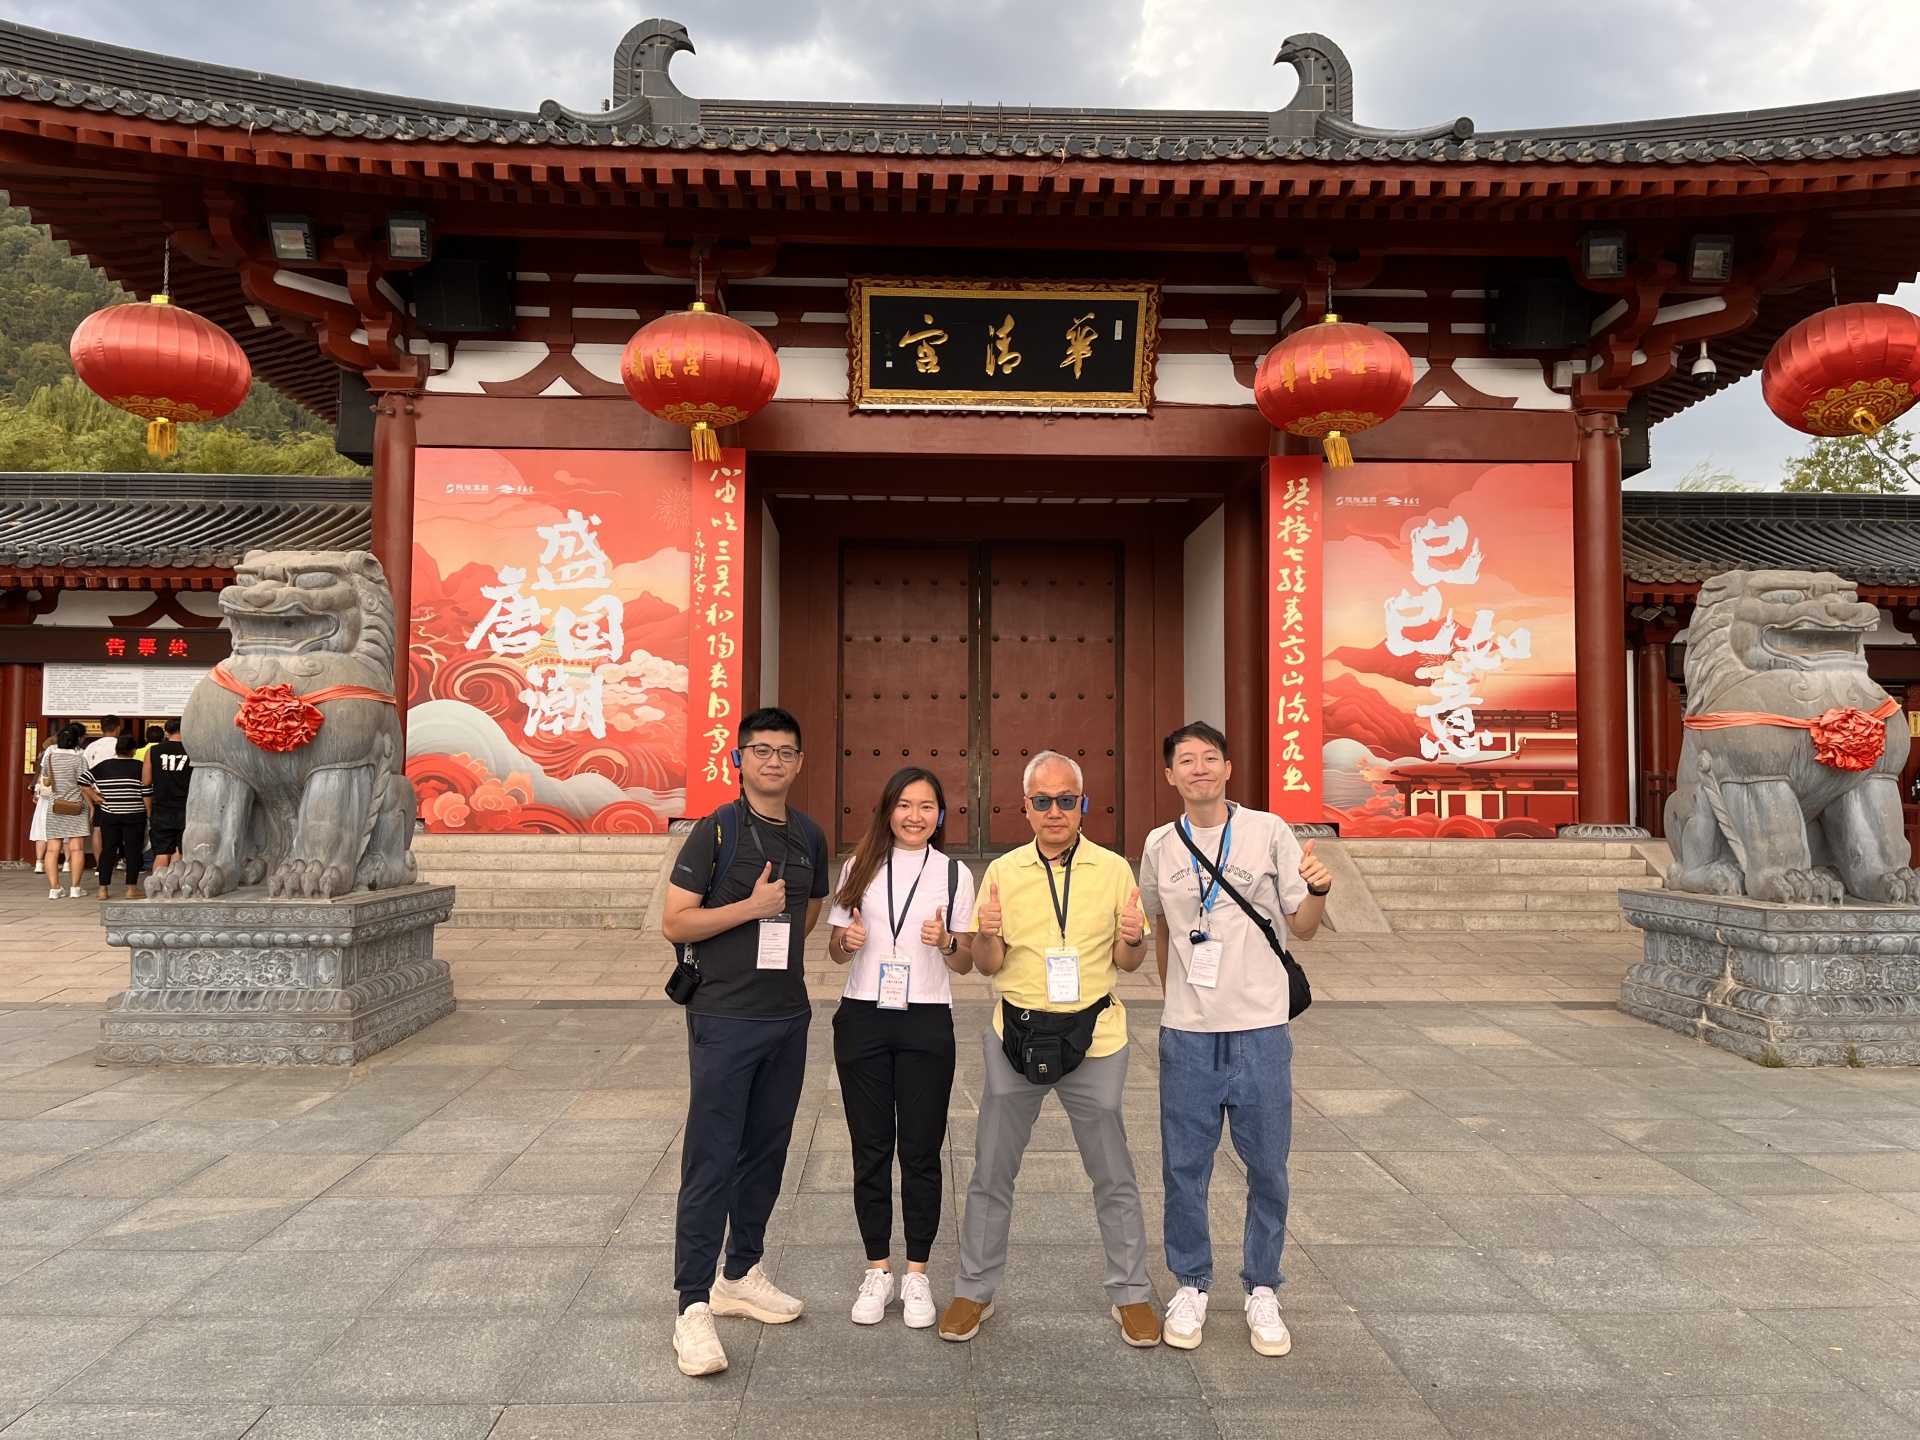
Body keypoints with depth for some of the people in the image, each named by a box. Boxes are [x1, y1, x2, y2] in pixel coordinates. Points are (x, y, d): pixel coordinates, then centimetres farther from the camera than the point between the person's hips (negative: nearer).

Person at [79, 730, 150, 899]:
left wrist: (94, 797, 8)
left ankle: (103, 889, 10)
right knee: (133, 850, 2)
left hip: (108, 815, 3)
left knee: (107, 849, 9)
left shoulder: (102, 766, 3)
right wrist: (149, 813, 2)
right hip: (134, 815, -3)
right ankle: (132, 888, 2)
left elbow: (82, 781, 3)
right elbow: (147, 793, -7)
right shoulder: (139, 767, -6)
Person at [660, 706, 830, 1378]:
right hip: (724, 1019, -6)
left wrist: (778, 943, 8)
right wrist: (751, 908, -19)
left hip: (788, 1017, 6)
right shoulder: (716, 830, -8)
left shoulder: (810, 838, 8)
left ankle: (742, 1275, 31)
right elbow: (673, 923, -11)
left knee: (766, 1151, 15)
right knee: (710, 1160, -3)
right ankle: (693, 1305, 6)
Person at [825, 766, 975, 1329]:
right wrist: (848, 941, -12)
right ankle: (877, 1271, 23)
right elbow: (835, 949, 10)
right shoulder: (860, 867, 5)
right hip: (862, 1020, 1)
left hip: (926, 1024, -1)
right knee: (870, 1149, 8)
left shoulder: (954, 874, 3)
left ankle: (917, 1274, 20)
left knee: (921, 1151, 4)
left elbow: (965, 964, 5)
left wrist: (945, 942, -16)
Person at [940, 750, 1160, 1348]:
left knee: (1113, 1175, 9)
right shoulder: (1003, 871, 1)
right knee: (992, 1170, 9)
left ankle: (1131, 1294, 28)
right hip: (1016, 1036, 1)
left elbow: (1128, 963, 5)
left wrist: (1133, 939, -17)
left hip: (1094, 1037, 0)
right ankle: (974, 1290, 26)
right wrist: (987, 935, -19)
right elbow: (987, 966, 3)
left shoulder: (1113, 869, 1)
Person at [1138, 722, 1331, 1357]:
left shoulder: (1268, 832, -3)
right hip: (1188, 1035, 2)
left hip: (1260, 1030, -1)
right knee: (1184, 1167, 8)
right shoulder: (1159, 846, 4)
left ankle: (1262, 1292, 27)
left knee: (1267, 1168, 8)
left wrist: (1318, 889, -19)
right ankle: (1190, 1286, 27)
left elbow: (1303, 926, 1)